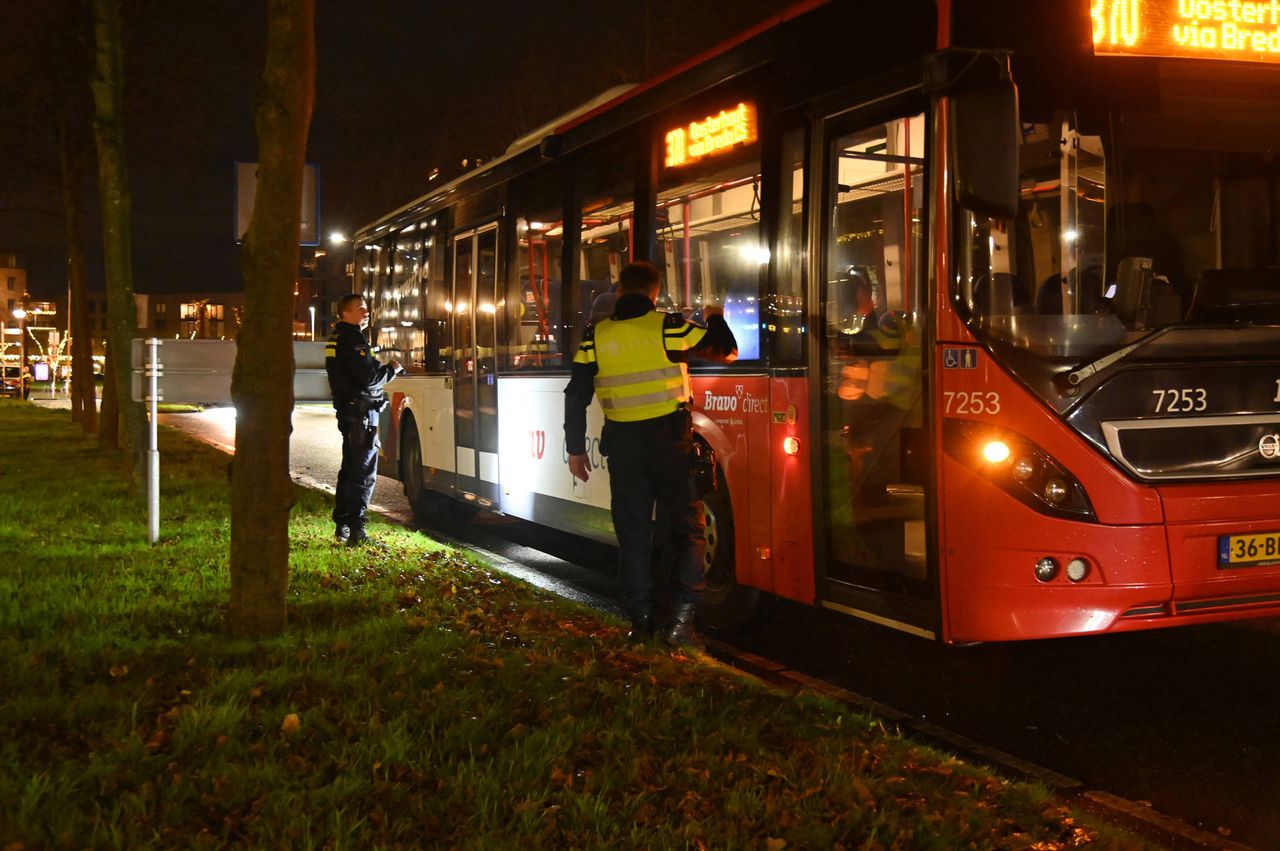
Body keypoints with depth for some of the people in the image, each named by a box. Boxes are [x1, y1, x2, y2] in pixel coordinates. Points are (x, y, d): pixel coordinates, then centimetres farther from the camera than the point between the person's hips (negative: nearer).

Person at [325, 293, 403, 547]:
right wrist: (392, 369, -7)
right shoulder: (354, 340, -16)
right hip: (362, 411, -10)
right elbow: (367, 380, -22)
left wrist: (384, 368, 11)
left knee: (349, 468, 16)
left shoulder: (338, 339, 16)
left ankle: (342, 525, 22)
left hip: (347, 411, 10)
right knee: (364, 472, -9)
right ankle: (356, 531, -10)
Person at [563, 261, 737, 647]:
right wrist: (714, 319, 26)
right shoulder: (669, 327, -5)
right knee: (685, 528, 6)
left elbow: (576, 396, 2)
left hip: (623, 443, 2)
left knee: (633, 532, 11)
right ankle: (681, 620, -3)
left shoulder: (595, 336, 1)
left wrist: (576, 449, 10)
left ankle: (640, 621, 14)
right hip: (670, 439, -2)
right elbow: (727, 351, 6)